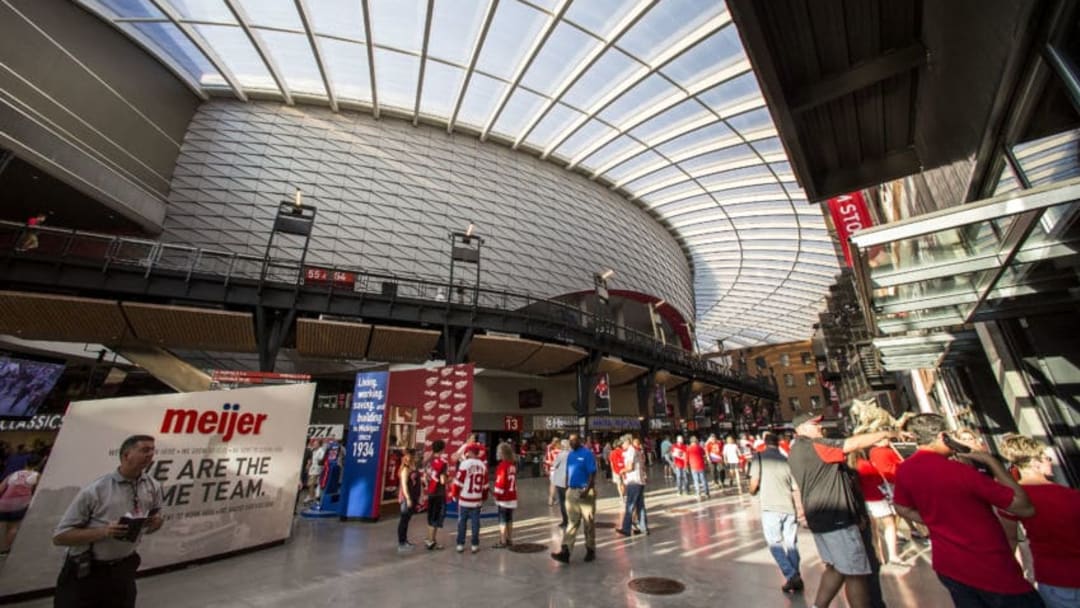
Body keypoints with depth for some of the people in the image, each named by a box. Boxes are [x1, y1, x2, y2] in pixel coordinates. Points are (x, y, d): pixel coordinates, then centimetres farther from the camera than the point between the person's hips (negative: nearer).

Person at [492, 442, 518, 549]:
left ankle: (503, 541, 8)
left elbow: (500, 481, -20)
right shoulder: (512, 466, 6)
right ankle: (509, 539, 26)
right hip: (512, 496, 8)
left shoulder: (502, 466, -18)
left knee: (502, 520, 3)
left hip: (504, 498, -8)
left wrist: (497, 494, -10)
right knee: (509, 520, 17)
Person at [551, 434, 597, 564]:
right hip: (571, 492, 6)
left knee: (588, 523, 9)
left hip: (585, 492, -6)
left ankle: (590, 550, 24)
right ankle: (565, 551, 7)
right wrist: (566, 488, 11)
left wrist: (587, 490, -22)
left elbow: (592, 473, -16)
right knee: (572, 522, 7)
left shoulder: (587, 453, -13)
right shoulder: (570, 455, 9)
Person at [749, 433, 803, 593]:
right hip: (790, 508, 4)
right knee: (791, 544, 18)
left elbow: (754, 483, -7)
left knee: (775, 544, 10)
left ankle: (791, 576, 0)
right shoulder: (787, 460, 9)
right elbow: (796, 488, 8)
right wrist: (800, 509, 19)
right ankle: (796, 577, 23)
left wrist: (752, 492, 14)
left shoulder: (760, 456, -2)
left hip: (771, 508, -4)